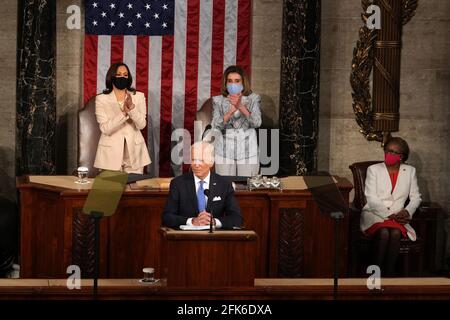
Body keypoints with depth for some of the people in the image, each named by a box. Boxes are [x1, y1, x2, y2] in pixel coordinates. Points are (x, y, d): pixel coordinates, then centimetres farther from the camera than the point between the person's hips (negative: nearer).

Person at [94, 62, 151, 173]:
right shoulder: (101, 99, -1)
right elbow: (105, 129, -12)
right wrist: (124, 113, -23)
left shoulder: (139, 96, 3)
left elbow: (141, 124, -8)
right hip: (110, 152, -1)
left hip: (134, 151, 1)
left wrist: (131, 107, -24)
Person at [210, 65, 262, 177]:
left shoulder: (253, 99, 2)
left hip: (248, 151, 0)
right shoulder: (218, 101, 4)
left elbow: (257, 122, -12)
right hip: (225, 152, 0)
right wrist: (231, 110, -25)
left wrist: (241, 106, -27)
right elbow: (215, 126, -8)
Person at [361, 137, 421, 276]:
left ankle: (388, 274, -27)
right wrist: (389, 214, -17)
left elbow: (415, 197, 9)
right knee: (384, 233, -33)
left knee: (396, 233, -32)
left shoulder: (410, 171, 11)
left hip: (397, 216, 2)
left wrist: (407, 211, -12)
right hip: (374, 214, -2)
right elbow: (371, 198, -6)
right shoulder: (374, 169, 3)